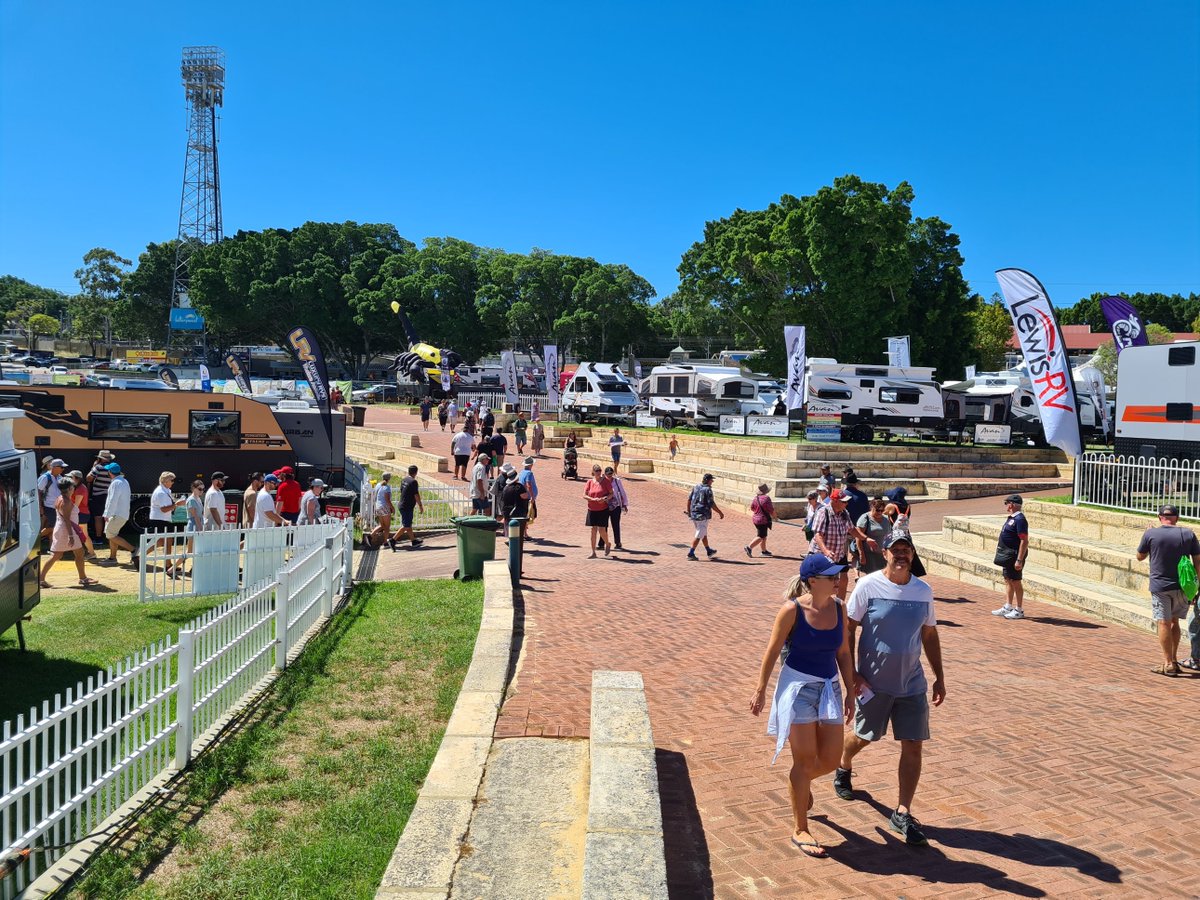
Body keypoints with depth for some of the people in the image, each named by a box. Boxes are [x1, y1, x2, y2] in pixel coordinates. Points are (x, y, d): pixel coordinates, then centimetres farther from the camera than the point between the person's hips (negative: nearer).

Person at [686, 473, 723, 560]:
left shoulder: (696, 487, 6)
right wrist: (720, 513, -9)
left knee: (704, 533, 20)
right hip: (703, 515, -8)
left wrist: (688, 510, 24)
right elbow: (712, 504, -18)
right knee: (699, 535, 0)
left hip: (693, 514, 8)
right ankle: (691, 553, -1)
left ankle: (709, 551, 32)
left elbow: (689, 499, 12)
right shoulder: (708, 490, -15)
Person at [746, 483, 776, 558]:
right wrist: (774, 517, 3)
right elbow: (771, 510, -13)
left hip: (755, 519, 8)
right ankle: (749, 547, -11)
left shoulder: (755, 498, 1)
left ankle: (764, 551, 24)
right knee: (761, 537, -2)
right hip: (763, 520, -8)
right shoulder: (766, 498, -19)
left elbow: (752, 508, 12)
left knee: (764, 536, 18)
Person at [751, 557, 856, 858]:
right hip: (798, 685, -5)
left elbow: (843, 653, 8)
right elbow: (772, 651, -8)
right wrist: (760, 690, -5)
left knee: (831, 759, 8)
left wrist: (850, 692, 9)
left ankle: (801, 783, 43)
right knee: (805, 759, 2)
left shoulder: (839, 607, -1)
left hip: (829, 687, 5)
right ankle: (800, 830, 18)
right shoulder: (792, 610, -16)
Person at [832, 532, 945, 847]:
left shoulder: (924, 591, 0)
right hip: (874, 682, -3)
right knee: (862, 737, 14)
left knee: (913, 746, 0)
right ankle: (843, 768, 48)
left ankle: (902, 814, 11)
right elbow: (848, 629, -8)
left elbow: (930, 635, 11)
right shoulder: (868, 586, -13)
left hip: (912, 683, 3)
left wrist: (939, 678, 10)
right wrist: (851, 673, -13)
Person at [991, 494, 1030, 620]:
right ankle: (1007, 607, 22)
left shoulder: (1019, 519, -19)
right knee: (1008, 581, 14)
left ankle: (1019, 611, 7)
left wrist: (1019, 560, -25)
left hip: (1014, 556, -10)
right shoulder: (1011, 518, 13)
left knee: (1015, 582, -2)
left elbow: (1024, 541, -23)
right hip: (1007, 556, 10)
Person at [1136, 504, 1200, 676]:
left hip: (1160, 586, -3)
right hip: (1182, 586, 3)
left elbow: (1140, 557, 6)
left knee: (1164, 623, 0)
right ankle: (1173, 660, 22)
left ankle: (1168, 664, 0)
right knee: (1174, 622, 17)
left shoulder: (1151, 534, -7)